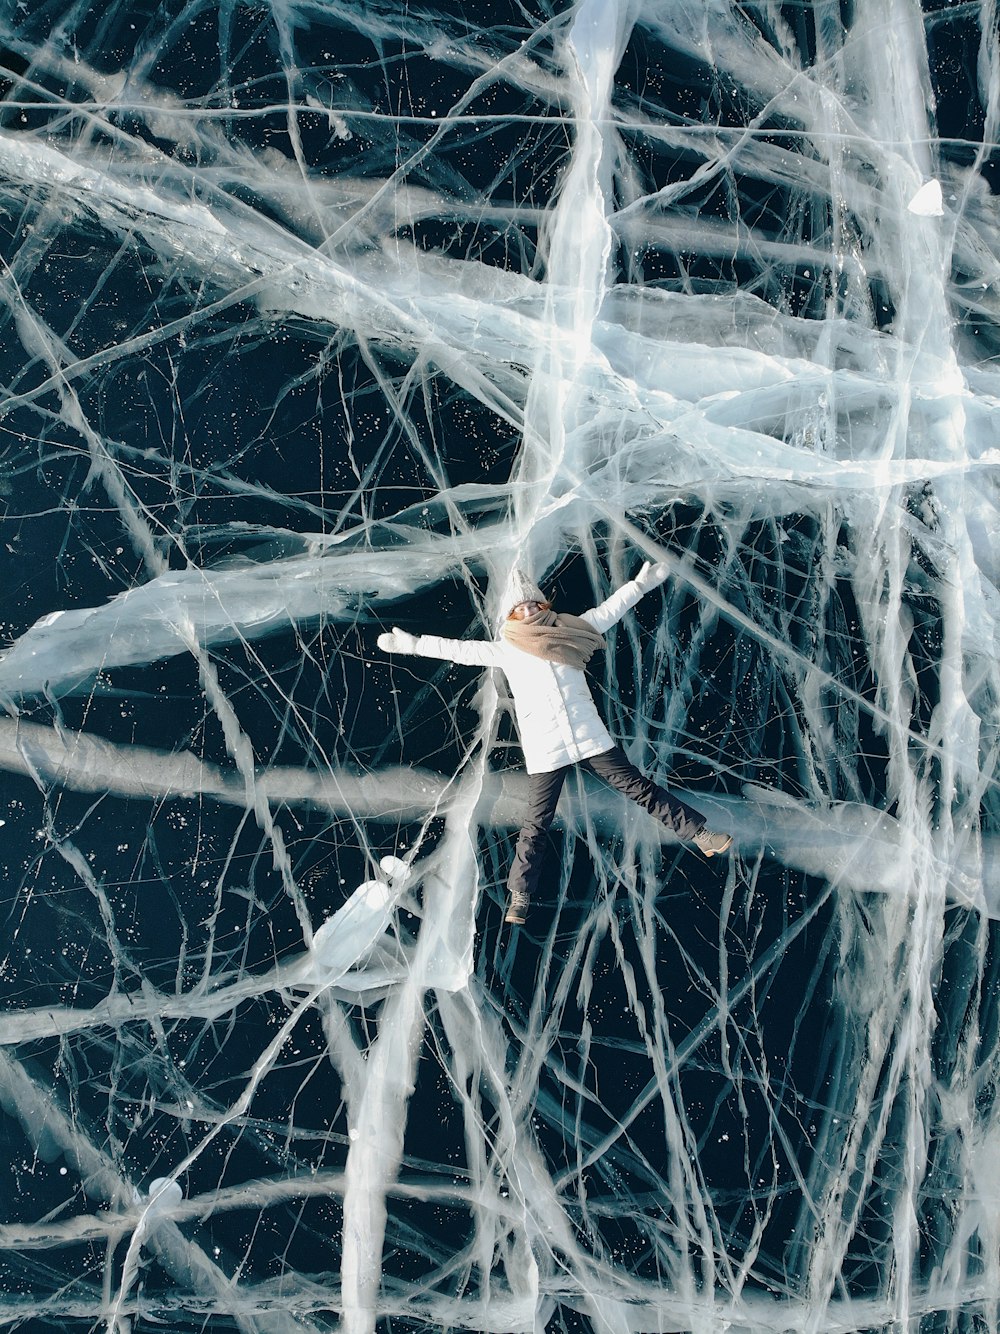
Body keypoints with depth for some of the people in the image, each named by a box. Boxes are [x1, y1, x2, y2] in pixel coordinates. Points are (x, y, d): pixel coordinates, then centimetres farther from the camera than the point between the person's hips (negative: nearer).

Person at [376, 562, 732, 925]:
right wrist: (412, 643, 5)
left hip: (590, 738, 1)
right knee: (537, 822, 1)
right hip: (543, 750, -1)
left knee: (638, 788, 5)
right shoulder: (506, 650, 6)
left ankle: (698, 833, 13)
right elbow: (458, 649, 7)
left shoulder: (568, 631, 10)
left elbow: (608, 610, 17)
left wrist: (640, 584, 20)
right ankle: (519, 895, 10)